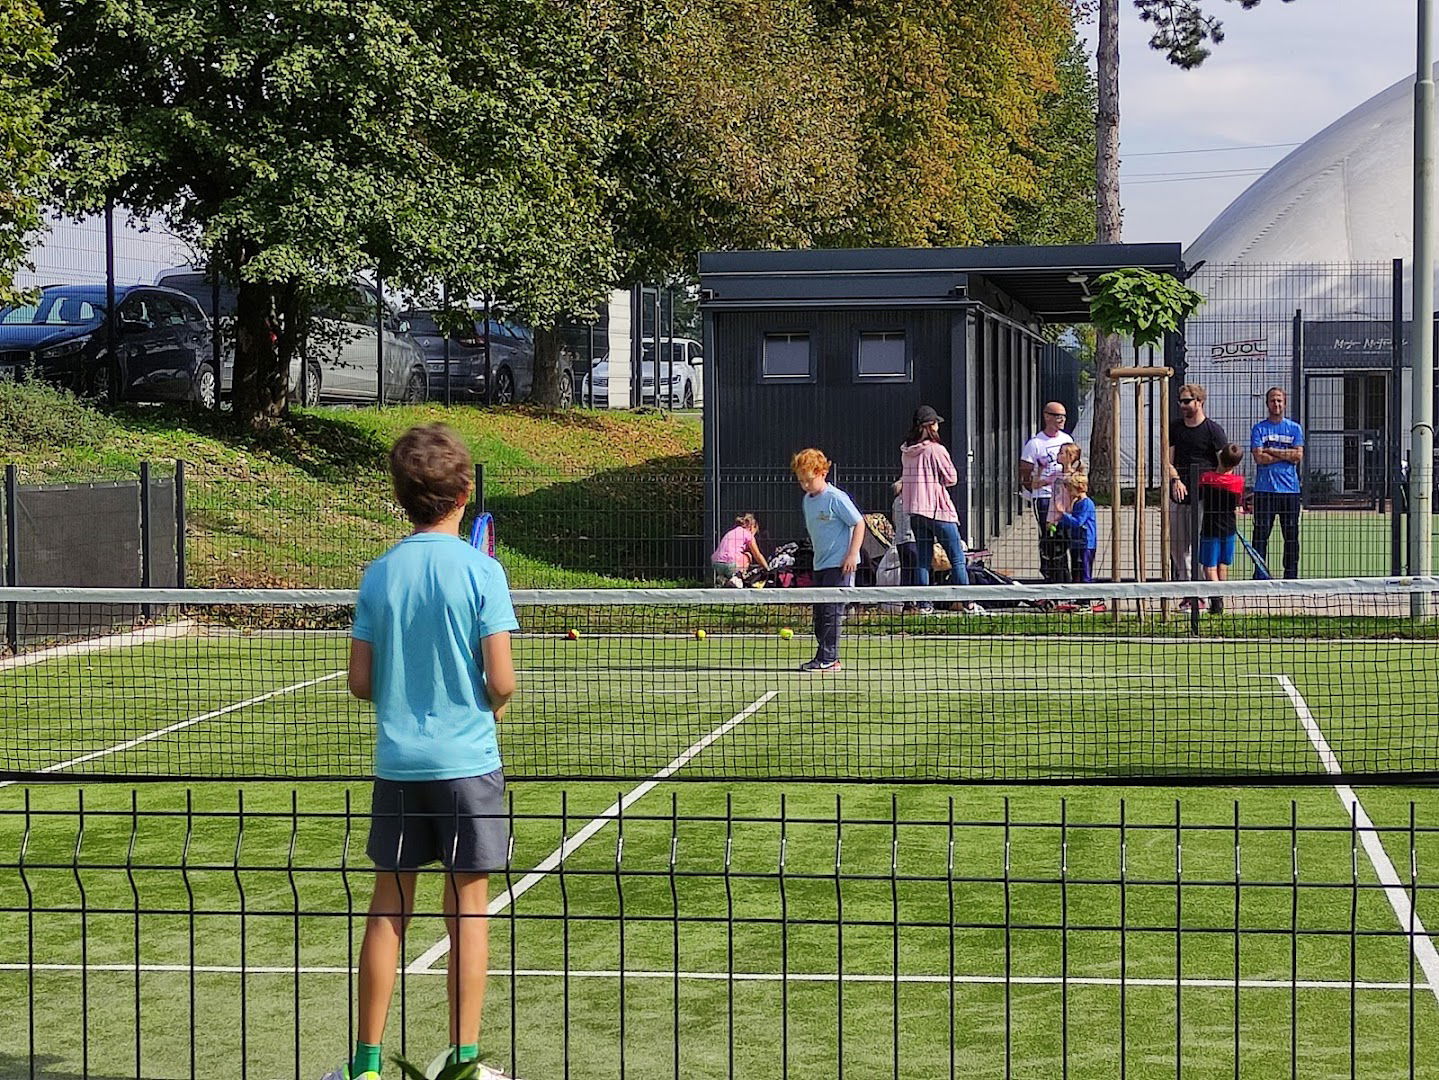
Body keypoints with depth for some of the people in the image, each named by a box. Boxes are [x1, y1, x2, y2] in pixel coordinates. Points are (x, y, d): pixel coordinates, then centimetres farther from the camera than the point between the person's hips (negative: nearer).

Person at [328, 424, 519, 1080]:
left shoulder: (379, 574, 1)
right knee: (468, 910, 5)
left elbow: (360, 682, 2)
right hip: (466, 761, -3)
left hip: (397, 762, 3)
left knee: (388, 909, 10)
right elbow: (501, 680, -12)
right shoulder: (480, 571, -9)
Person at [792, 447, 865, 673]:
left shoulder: (836, 498, -13)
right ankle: (829, 659, 14)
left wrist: (852, 555, -15)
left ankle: (827, 658, -6)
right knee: (819, 612, 8)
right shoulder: (808, 500, 11)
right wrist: (818, 553, 17)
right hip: (820, 565, 9)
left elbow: (859, 523, -10)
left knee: (831, 612, -9)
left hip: (839, 564, -9)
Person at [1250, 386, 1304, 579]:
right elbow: (1259, 457, -7)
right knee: (1261, 533, -3)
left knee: (1291, 535, 3)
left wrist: (1272, 451, -6)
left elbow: (1298, 456, -2)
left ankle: (1291, 574, 9)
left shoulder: (1295, 428, 11)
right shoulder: (1259, 429, 5)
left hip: (1290, 489, 2)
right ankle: (1259, 574, 0)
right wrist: (1286, 455, -5)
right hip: (1264, 490, -2)